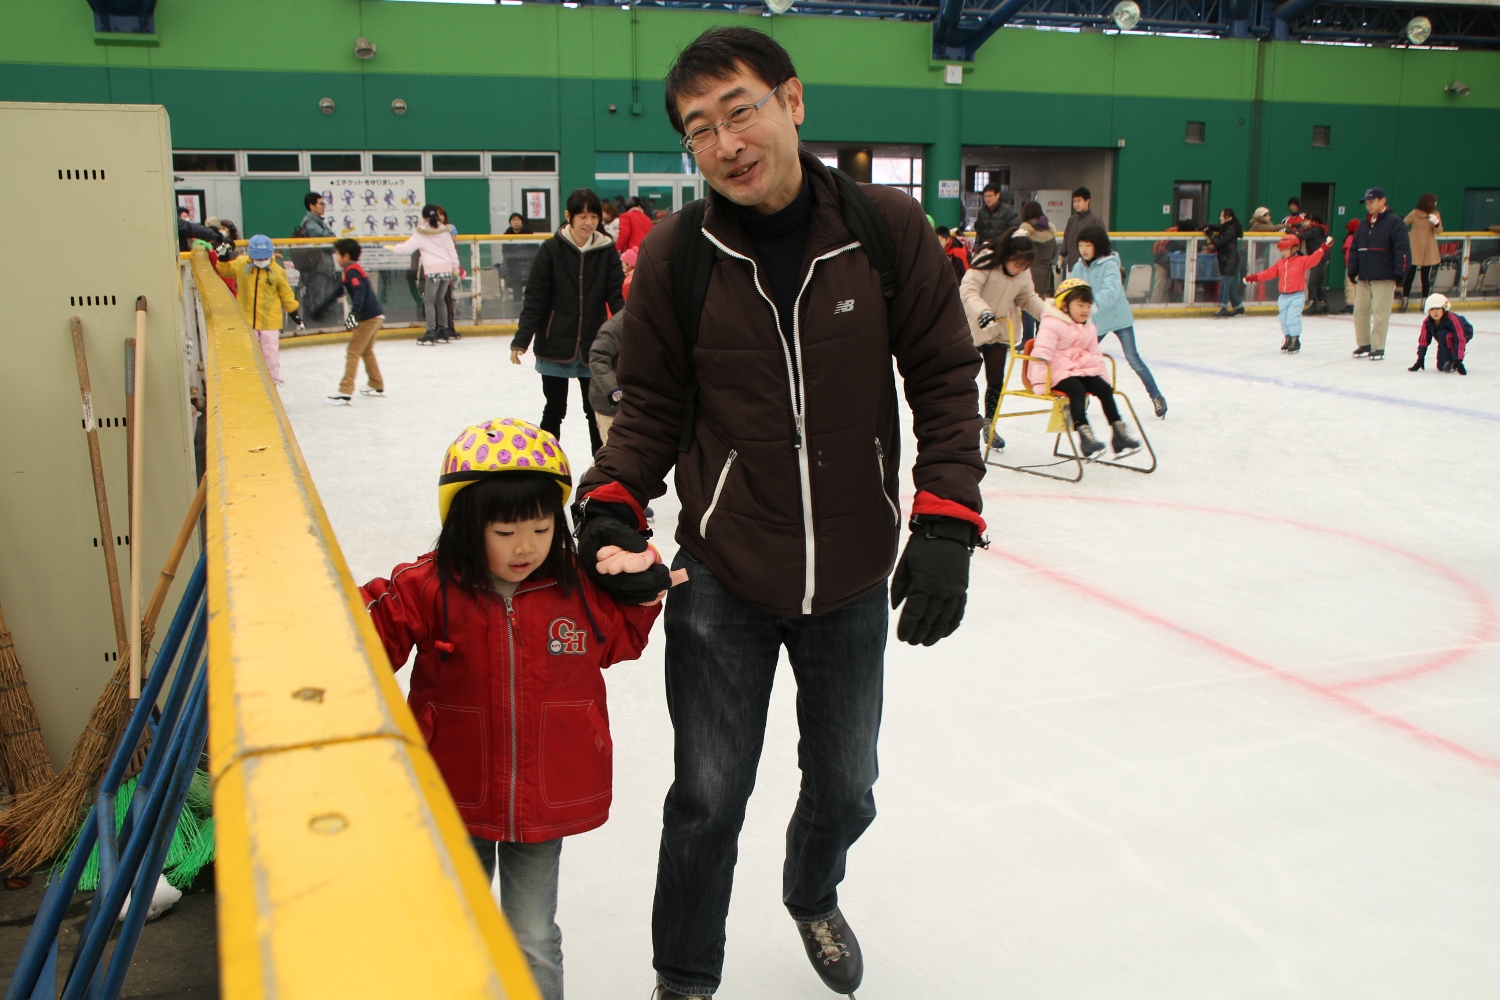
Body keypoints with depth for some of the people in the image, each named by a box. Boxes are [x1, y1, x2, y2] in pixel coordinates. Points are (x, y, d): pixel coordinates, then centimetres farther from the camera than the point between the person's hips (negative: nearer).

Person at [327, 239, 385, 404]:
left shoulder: (351, 270, -10)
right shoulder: (355, 269, 20)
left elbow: (360, 291, -25)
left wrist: (355, 312, -37)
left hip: (368, 317, -10)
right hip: (376, 315, 10)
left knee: (353, 352, -8)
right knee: (366, 351, 23)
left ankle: (346, 392, -11)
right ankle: (377, 386, 31)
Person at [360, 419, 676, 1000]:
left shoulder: (580, 588, -7)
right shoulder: (428, 590, -13)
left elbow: (621, 640, 11)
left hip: (547, 800, 0)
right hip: (456, 801, 0)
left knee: (534, 945, 12)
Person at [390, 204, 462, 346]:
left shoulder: (420, 233, -5)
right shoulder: (445, 231, 7)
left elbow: (407, 247, -3)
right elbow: (452, 250, 9)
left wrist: (393, 247, 14)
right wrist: (455, 266, 17)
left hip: (433, 270, -5)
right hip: (447, 269, 5)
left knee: (429, 301, 1)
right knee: (440, 300, 14)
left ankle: (431, 333, -6)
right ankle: (443, 331, 14)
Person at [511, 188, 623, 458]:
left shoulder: (607, 251, -3)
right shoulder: (552, 250, -8)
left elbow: (616, 296, -3)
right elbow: (535, 298, -8)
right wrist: (521, 340, -13)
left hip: (593, 347, 2)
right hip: (555, 345, -2)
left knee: (596, 410, 14)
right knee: (554, 410, 11)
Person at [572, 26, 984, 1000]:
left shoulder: (888, 227, -10)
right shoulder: (675, 254, -9)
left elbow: (945, 379, -5)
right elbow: (651, 406, 0)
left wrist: (947, 522, -12)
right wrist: (612, 506, -15)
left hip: (855, 580, 2)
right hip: (723, 581, -1)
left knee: (845, 784, 21)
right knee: (709, 800, 8)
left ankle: (813, 898, 55)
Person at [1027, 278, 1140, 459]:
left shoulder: (1089, 328, 18)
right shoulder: (1052, 325, -10)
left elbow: (1095, 356, 25)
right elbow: (1041, 353, -19)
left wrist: (1104, 376, 15)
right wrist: (1039, 381, -27)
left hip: (1083, 370, 8)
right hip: (1058, 371, -8)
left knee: (1105, 388, -11)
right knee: (1076, 390, -33)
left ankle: (1119, 433, -7)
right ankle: (1084, 435, -38)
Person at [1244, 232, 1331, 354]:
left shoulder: (1302, 261, -7)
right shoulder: (1280, 263, 9)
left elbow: (1313, 260, -20)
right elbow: (1269, 273, 11)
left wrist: (1322, 249, -33)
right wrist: (1254, 277, 6)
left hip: (1296, 296, -6)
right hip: (1283, 296, 6)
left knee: (1292, 317, -12)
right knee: (1284, 319, 12)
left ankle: (1295, 340, -3)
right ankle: (1287, 338, 26)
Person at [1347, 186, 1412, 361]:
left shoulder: (1393, 222, -6)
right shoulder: (1363, 224, 15)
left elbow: (1403, 249, -12)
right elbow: (1354, 249, 18)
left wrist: (1399, 273, -16)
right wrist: (1353, 271, 11)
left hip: (1384, 277, -7)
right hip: (1363, 277, 7)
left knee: (1380, 313, -5)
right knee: (1360, 310, 7)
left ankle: (1378, 348, -1)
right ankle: (1363, 344, 19)